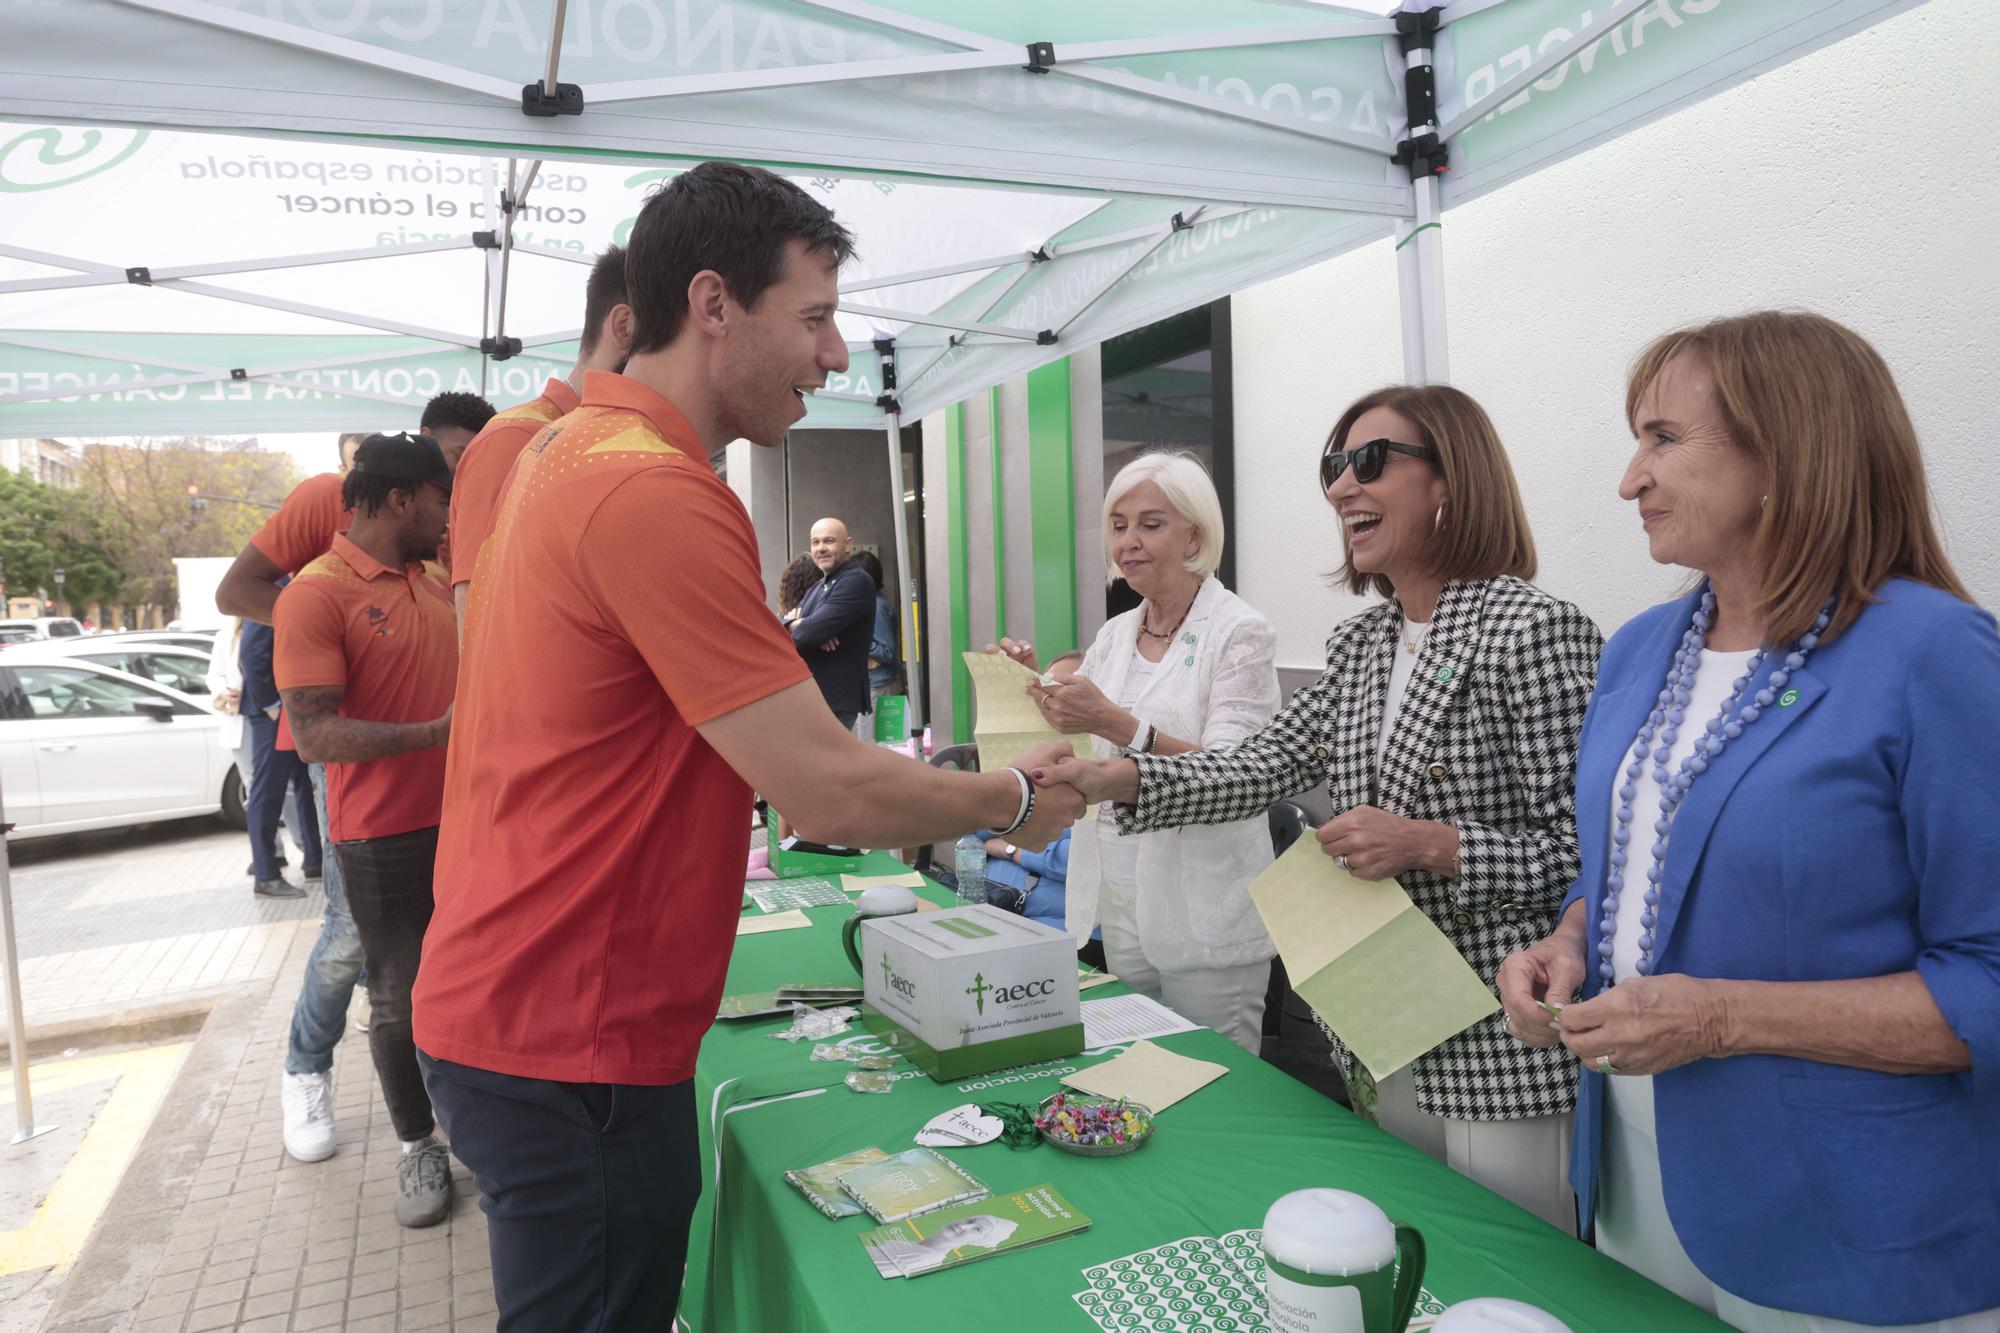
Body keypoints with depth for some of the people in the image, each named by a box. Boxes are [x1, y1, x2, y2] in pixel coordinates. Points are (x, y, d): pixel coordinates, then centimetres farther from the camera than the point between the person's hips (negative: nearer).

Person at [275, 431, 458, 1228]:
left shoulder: (436, 580, 9)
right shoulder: (317, 595, -14)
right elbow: (316, 735, -21)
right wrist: (433, 733, -30)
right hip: (384, 837, -6)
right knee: (400, 1000, 8)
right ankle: (417, 1147, 26)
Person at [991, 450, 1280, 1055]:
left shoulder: (1240, 634, -11)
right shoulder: (1115, 633, 8)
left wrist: (1117, 724, -33)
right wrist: (1036, 688, -3)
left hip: (1206, 925, -6)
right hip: (1121, 911, 7)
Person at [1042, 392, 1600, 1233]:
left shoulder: (1532, 631, -16)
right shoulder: (1362, 642, 8)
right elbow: (1256, 770, 2)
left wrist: (1429, 843, -24)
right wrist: (1109, 779, -9)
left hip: (1505, 1056, -7)